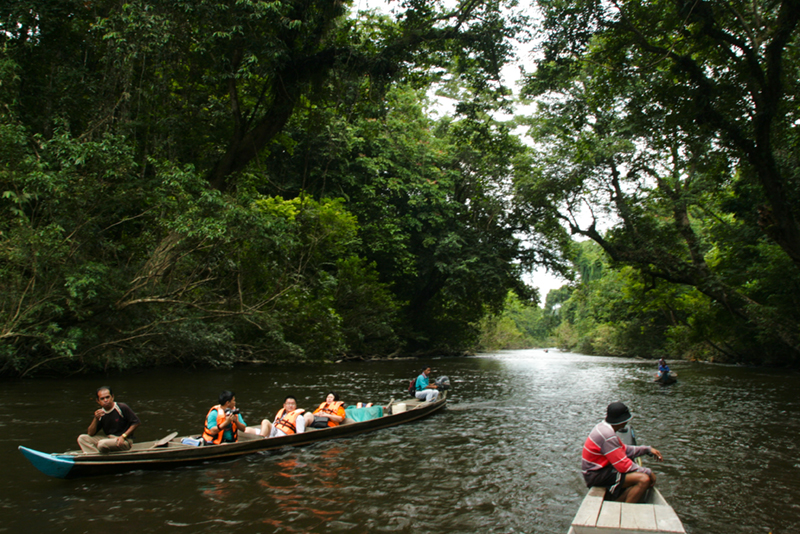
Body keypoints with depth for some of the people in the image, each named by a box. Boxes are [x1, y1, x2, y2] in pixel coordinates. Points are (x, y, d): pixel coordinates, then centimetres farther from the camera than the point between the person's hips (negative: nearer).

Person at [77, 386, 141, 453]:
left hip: (124, 441, -7)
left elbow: (136, 423, -7)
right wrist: (96, 419, -10)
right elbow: (90, 434, 5)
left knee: (102, 444, -32)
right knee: (82, 438, -1)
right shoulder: (99, 413, 7)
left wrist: (123, 436, -15)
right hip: (108, 439, 7)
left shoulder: (122, 407, -9)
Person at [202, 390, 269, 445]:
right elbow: (212, 432, -18)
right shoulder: (214, 413, -8)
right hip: (215, 443, -6)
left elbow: (244, 429, 7)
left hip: (232, 441, 6)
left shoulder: (235, 412, 10)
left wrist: (236, 421, -10)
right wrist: (226, 422, -21)